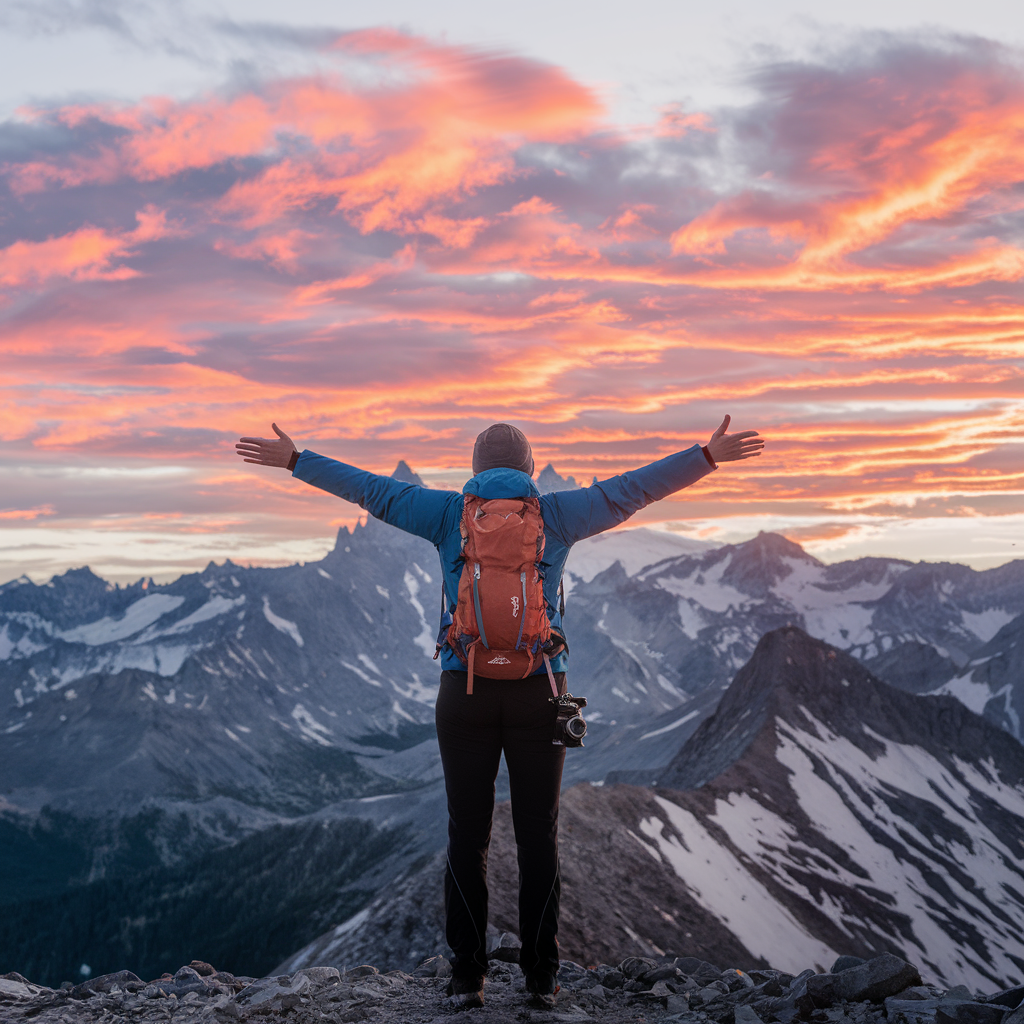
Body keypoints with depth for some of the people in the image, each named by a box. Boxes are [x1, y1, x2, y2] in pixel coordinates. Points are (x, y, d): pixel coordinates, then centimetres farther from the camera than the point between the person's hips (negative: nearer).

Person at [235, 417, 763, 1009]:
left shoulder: (451, 514, 4)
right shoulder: (555, 516, 3)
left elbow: (369, 489, 10)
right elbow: (635, 489, 8)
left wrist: (294, 460, 19)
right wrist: (709, 456, 15)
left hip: (467, 689, 0)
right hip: (539, 691, 0)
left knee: (469, 836, 6)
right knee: (539, 836, 7)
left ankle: (469, 976, 7)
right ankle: (542, 976, 9)